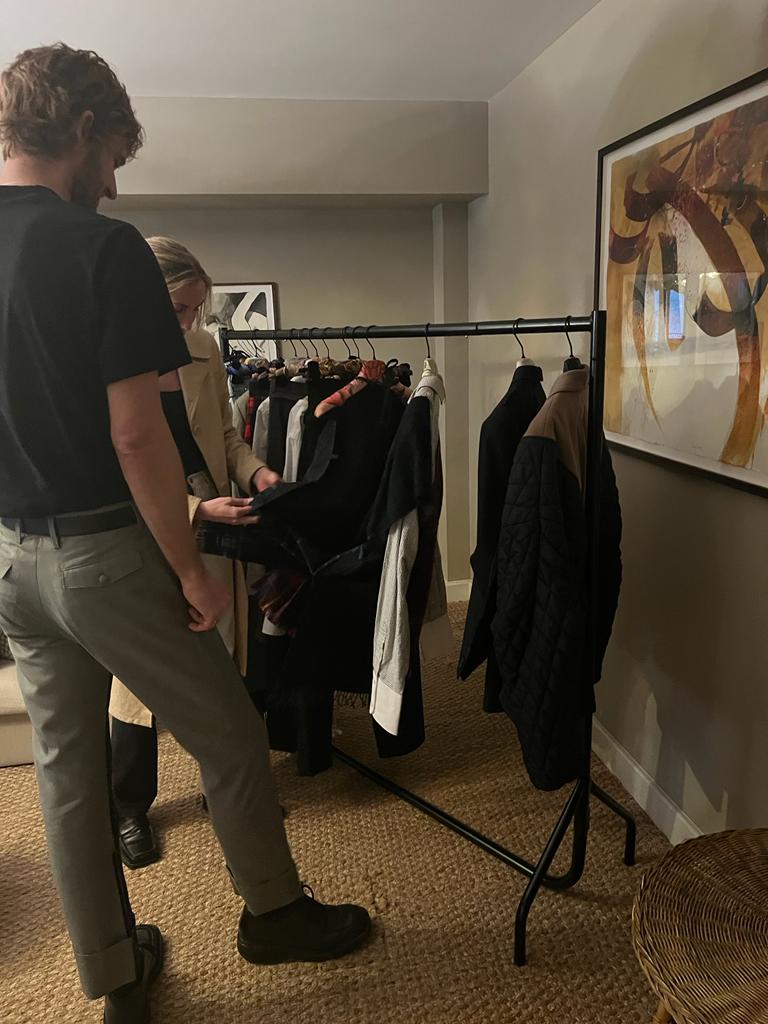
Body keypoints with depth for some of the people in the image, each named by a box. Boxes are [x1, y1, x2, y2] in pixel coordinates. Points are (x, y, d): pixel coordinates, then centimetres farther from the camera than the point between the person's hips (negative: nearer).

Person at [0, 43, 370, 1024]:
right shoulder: (104, 249, -15)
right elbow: (135, 437, -20)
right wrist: (192, 573, -12)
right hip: (105, 551, -7)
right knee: (230, 741, 12)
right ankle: (272, 912, 34)